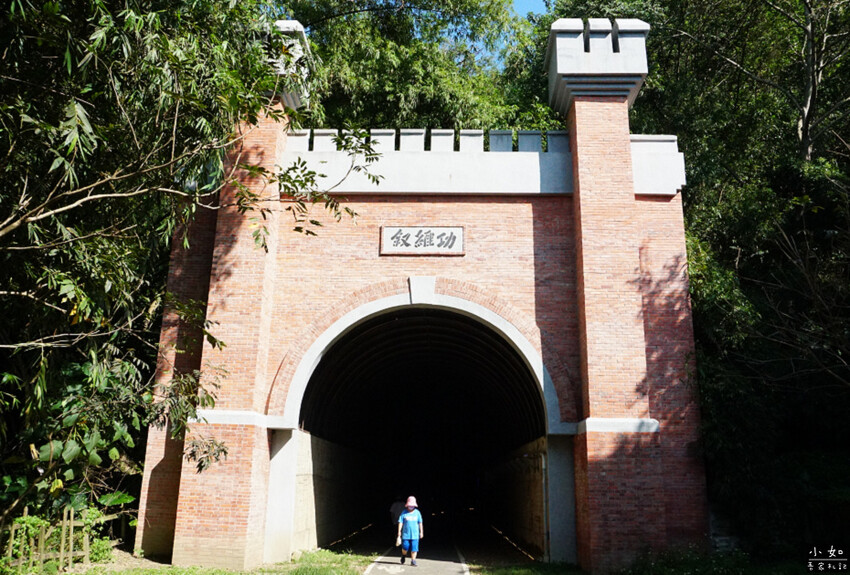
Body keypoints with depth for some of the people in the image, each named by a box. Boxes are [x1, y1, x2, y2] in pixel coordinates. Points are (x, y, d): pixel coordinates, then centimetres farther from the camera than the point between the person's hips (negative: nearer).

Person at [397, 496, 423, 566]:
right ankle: (403, 556, 31)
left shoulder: (417, 513, 5)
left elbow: (420, 523, 11)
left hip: (415, 535, 1)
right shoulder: (404, 513, 1)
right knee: (405, 547, 0)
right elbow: (400, 522, 2)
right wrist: (399, 531, -2)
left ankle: (413, 560, 8)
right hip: (405, 534, -1)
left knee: (414, 548, -4)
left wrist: (421, 532, 12)